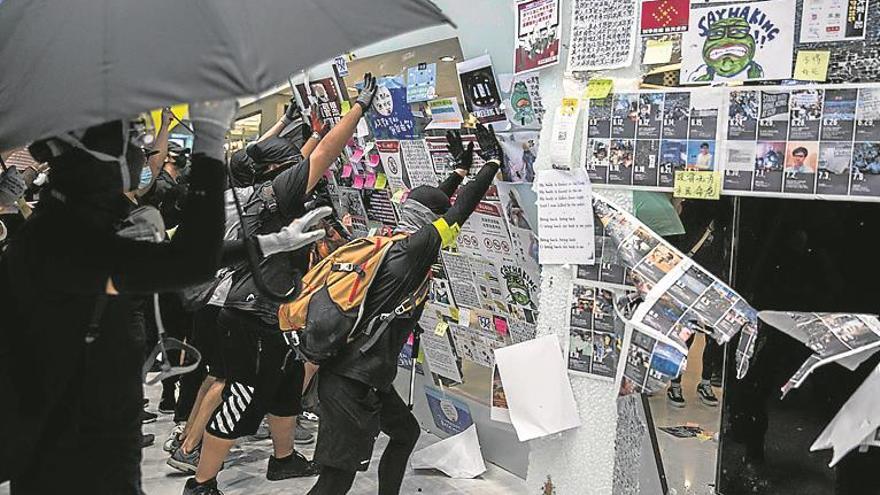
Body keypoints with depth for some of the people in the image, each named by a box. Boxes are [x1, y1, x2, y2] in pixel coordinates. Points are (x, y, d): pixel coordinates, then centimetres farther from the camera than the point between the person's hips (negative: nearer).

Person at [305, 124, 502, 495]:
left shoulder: (389, 243, 10)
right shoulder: (412, 250, -14)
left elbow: (430, 205, 24)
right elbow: (460, 211, -8)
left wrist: (461, 169, 33)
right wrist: (493, 162, 4)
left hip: (367, 379, 10)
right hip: (352, 384, -10)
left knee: (406, 432, 26)